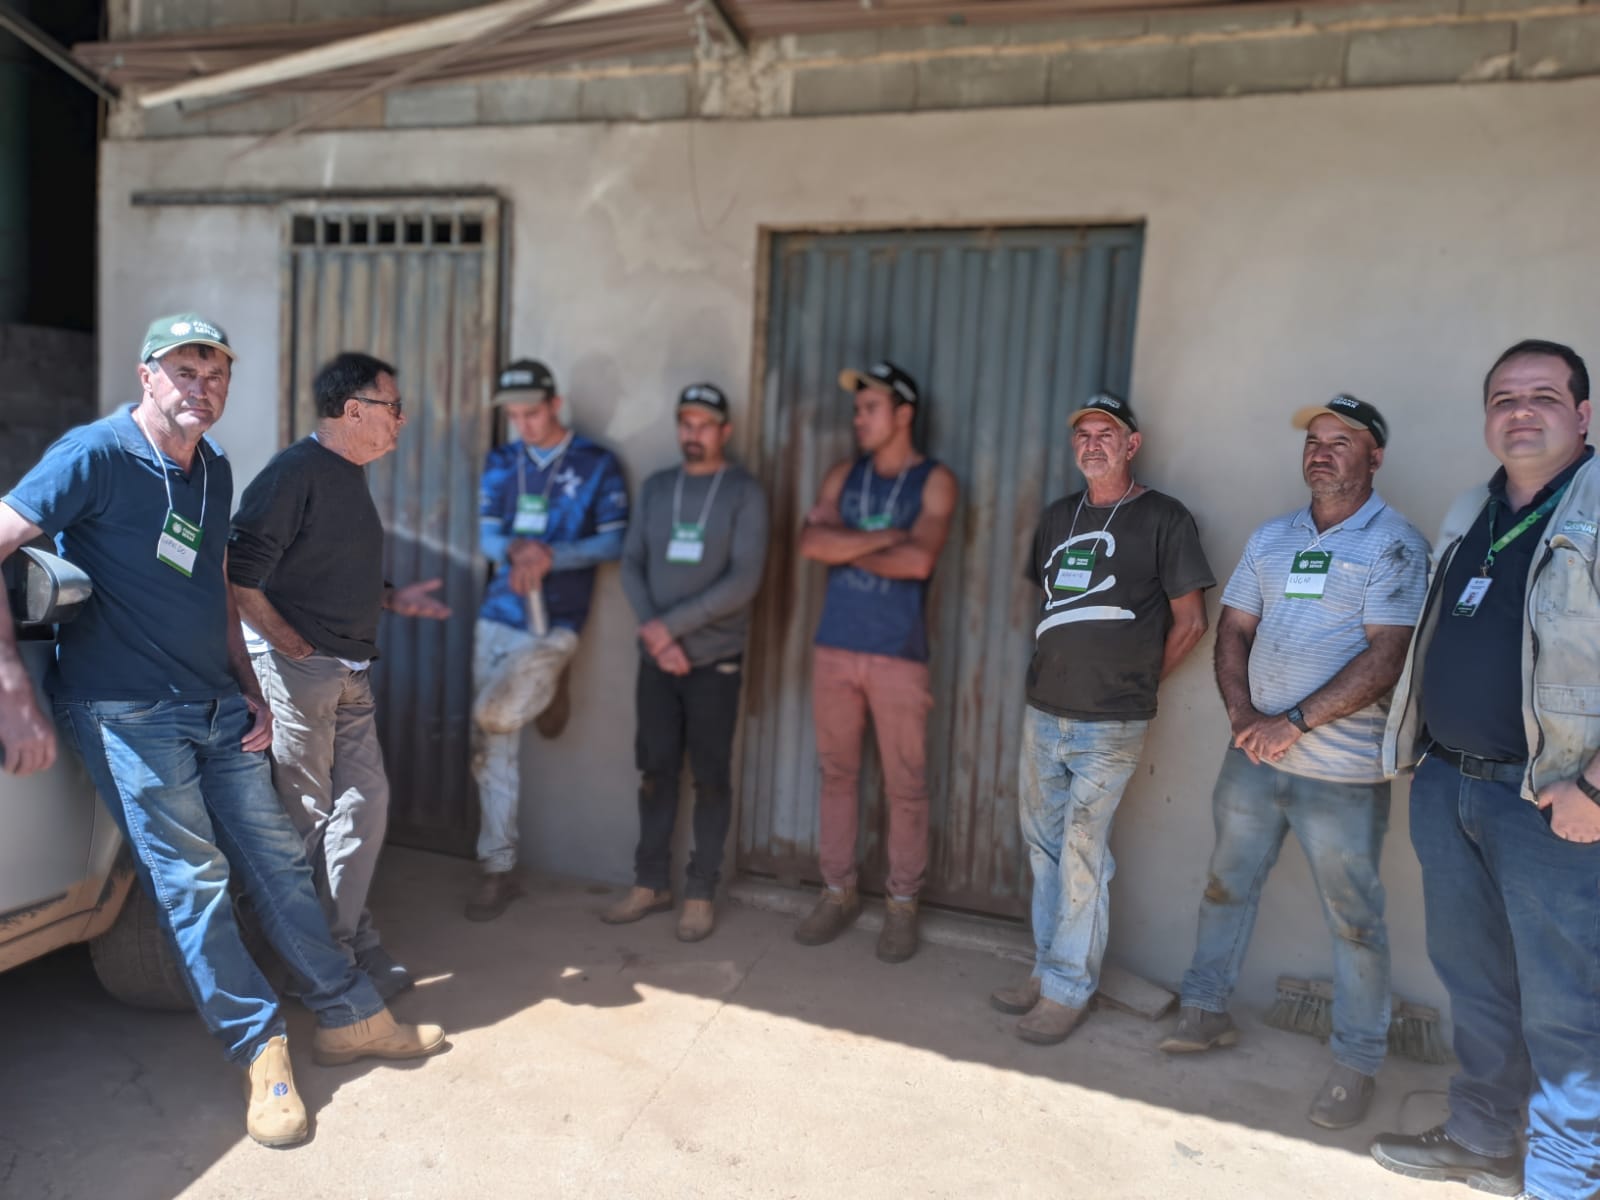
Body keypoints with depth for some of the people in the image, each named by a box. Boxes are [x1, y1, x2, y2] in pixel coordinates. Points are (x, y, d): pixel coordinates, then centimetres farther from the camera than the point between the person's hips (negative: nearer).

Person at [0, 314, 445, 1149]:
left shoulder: (214, 471, 10)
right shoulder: (95, 454, -12)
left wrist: (250, 691, 12)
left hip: (217, 706, 7)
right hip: (125, 710, -6)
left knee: (275, 857, 9)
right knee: (191, 878, -5)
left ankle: (349, 1017, 20)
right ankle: (264, 1053, 7)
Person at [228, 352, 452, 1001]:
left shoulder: (350, 478, 15)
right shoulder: (295, 472, -14)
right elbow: (238, 577, -21)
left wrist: (392, 599, 12)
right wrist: (292, 645, -16)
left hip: (348, 674, 9)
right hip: (296, 672, -9)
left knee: (365, 802, 10)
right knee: (306, 817, 3)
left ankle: (347, 941, 23)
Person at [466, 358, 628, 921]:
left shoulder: (597, 463, -2)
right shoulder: (501, 462, 10)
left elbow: (614, 541, -6)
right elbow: (487, 534, 3)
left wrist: (551, 557, -21)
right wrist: (516, 551, -20)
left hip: (554, 623, -4)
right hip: (497, 617, 4)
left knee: (492, 716, -24)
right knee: (491, 748, 5)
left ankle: (548, 690, 11)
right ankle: (498, 871, 18)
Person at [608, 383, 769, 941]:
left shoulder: (745, 492, -4)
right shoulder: (655, 487, 10)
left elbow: (744, 581, -14)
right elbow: (631, 564, 5)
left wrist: (670, 625, -16)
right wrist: (654, 633, -10)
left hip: (714, 660, -4)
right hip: (657, 658, 4)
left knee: (710, 778, 3)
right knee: (656, 772, 9)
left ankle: (701, 893, 14)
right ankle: (650, 883, 22)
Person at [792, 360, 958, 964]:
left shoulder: (935, 481, -2)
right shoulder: (843, 475, 10)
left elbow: (919, 560, -17)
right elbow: (811, 542, -6)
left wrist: (846, 546, -7)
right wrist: (887, 536, -12)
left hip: (899, 655, -4)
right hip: (835, 647, 4)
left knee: (905, 788, 4)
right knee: (837, 775, 11)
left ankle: (902, 903, 17)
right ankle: (839, 892, 24)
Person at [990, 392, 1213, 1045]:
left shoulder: (1163, 518, -5)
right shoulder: (1058, 516, 12)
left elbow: (1190, 621, -2)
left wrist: (1138, 681, 3)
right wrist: (1057, 669, 13)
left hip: (1109, 725, -6)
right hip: (1043, 712, 6)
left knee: (1082, 855, -1)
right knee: (1045, 847, 13)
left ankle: (1068, 989, 12)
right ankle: (1047, 967, 28)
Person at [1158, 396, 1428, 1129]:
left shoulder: (1395, 545, -8)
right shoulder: (1270, 538, 10)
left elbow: (1385, 656, -17)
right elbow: (1233, 629, 8)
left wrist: (1295, 722, -20)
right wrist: (1241, 714, -7)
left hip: (1343, 771, -5)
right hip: (1253, 756, 6)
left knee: (1353, 918, 5)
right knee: (1226, 884, 15)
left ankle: (1357, 1062, 21)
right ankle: (1205, 1010, 31)